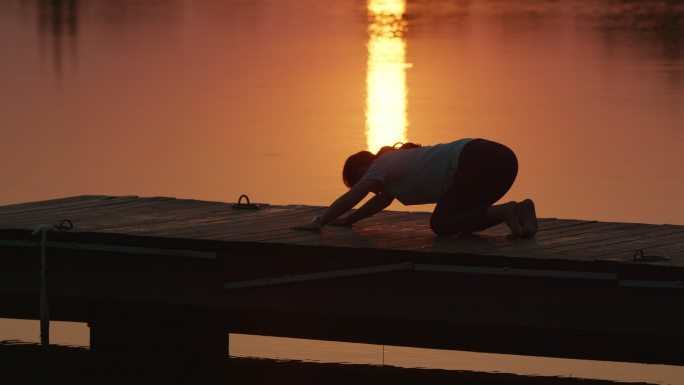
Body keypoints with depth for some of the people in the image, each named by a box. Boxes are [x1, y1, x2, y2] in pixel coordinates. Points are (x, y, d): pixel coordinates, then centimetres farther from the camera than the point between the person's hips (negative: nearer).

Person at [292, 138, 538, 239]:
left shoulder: (382, 166, 6)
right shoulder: (396, 163, 31)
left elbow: (350, 199, 5)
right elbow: (383, 200, 44)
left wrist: (318, 223, 12)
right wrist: (349, 220, 49)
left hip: (477, 160, -9)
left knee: (442, 224, -6)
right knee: (459, 221, 17)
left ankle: (504, 212, -21)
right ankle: (520, 209, 1)